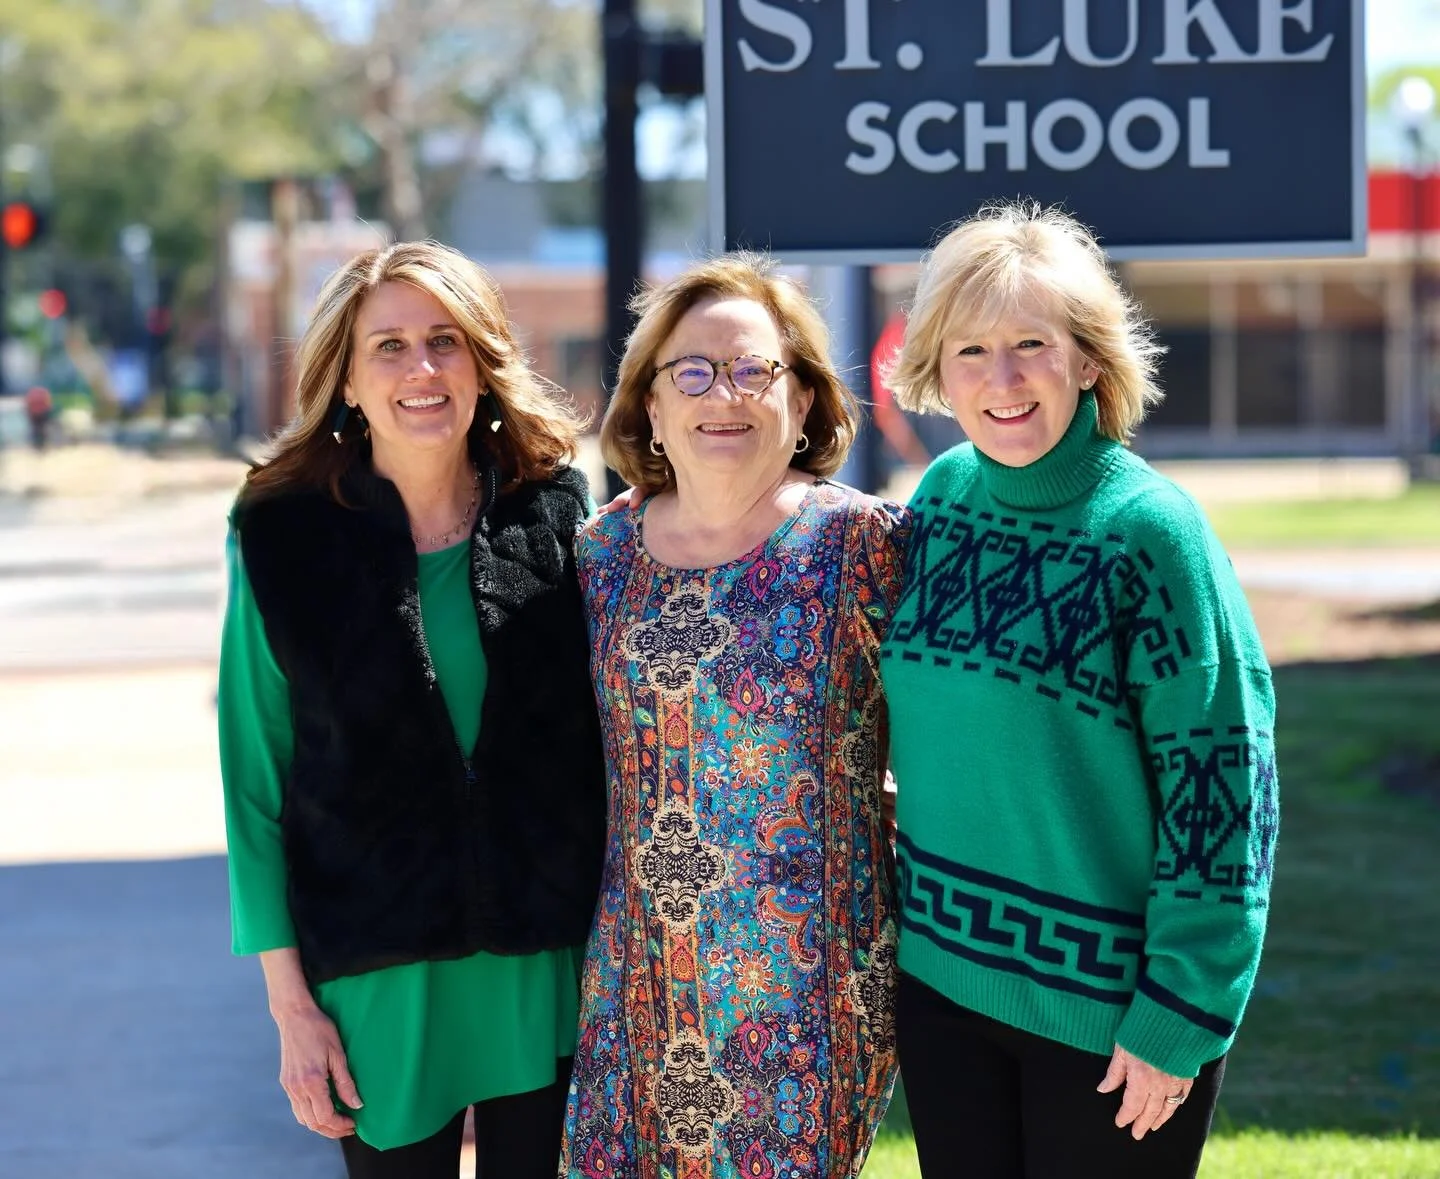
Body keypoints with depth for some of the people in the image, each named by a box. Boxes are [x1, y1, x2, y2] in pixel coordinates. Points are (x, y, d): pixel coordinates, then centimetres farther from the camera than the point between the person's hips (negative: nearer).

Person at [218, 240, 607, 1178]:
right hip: (378, 981, -1)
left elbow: (604, 740, 7)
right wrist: (291, 1001, -4)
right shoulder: (285, 539, -3)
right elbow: (258, 781, -1)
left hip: (552, 965, 1)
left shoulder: (555, 513, 0)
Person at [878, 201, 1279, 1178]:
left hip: (1107, 1002, -5)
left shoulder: (1151, 529, -14)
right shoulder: (940, 498, 2)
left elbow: (1218, 787, -14)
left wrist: (1178, 1020, -15)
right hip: (940, 976, 5)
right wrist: (914, 928, 9)